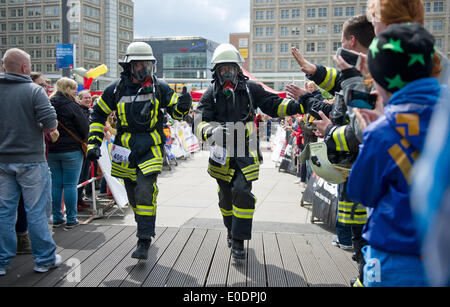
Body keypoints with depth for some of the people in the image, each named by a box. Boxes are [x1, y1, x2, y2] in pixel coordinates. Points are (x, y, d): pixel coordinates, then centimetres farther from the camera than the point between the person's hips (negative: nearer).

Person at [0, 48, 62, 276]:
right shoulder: (34, 90, -10)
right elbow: (51, 124, -17)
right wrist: (42, 129, 4)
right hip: (30, 159, -5)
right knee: (36, 211, 3)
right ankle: (44, 259, 14)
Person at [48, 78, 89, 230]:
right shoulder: (72, 106, -11)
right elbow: (85, 128, -9)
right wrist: (82, 141, 10)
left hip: (51, 151, 6)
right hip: (71, 151, -6)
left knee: (55, 185, 10)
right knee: (70, 185, 0)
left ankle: (57, 218, 17)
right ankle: (71, 219, 5)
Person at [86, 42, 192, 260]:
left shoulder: (159, 88, -2)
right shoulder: (116, 89, -1)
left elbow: (175, 111, 5)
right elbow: (98, 115, 9)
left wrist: (183, 106, -20)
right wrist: (94, 143, 1)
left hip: (150, 149, -2)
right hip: (126, 150, 3)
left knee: (145, 194, -14)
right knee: (134, 196, 13)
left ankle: (144, 242, -7)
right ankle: (145, 229, 37)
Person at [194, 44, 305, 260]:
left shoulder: (250, 89, 3)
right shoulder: (211, 95, 1)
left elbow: (274, 105, 6)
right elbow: (199, 122, -9)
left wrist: (298, 105, -11)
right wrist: (210, 132, -32)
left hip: (246, 154, -1)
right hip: (222, 154, 1)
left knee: (243, 191, -15)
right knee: (226, 196, 13)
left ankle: (238, 241, -4)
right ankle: (231, 231, 38)